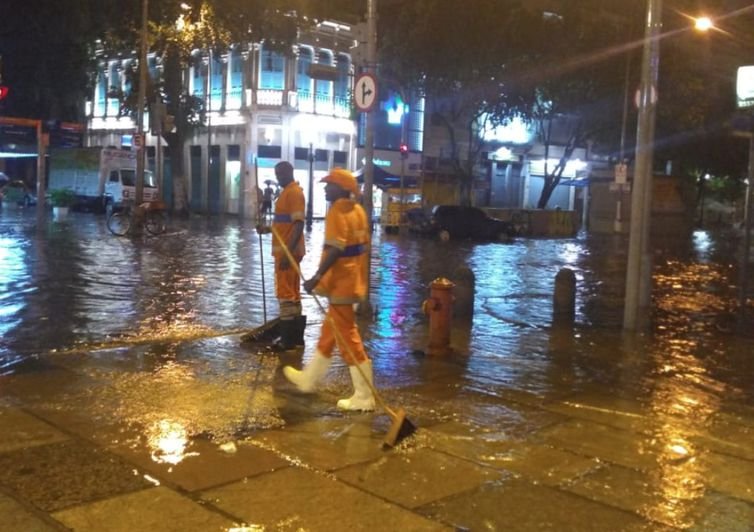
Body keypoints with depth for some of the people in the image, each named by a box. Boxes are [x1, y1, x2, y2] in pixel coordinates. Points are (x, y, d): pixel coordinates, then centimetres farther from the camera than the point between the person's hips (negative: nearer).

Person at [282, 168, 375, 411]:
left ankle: (364, 396, 1)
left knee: (348, 338, -4)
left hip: (341, 284, -10)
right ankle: (309, 378, 36)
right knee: (329, 333, 20)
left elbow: (335, 250, -26)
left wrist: (316, 277, -28)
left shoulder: (337, 211, -17)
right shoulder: (358, 210, 11)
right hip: (353, 281, 10)